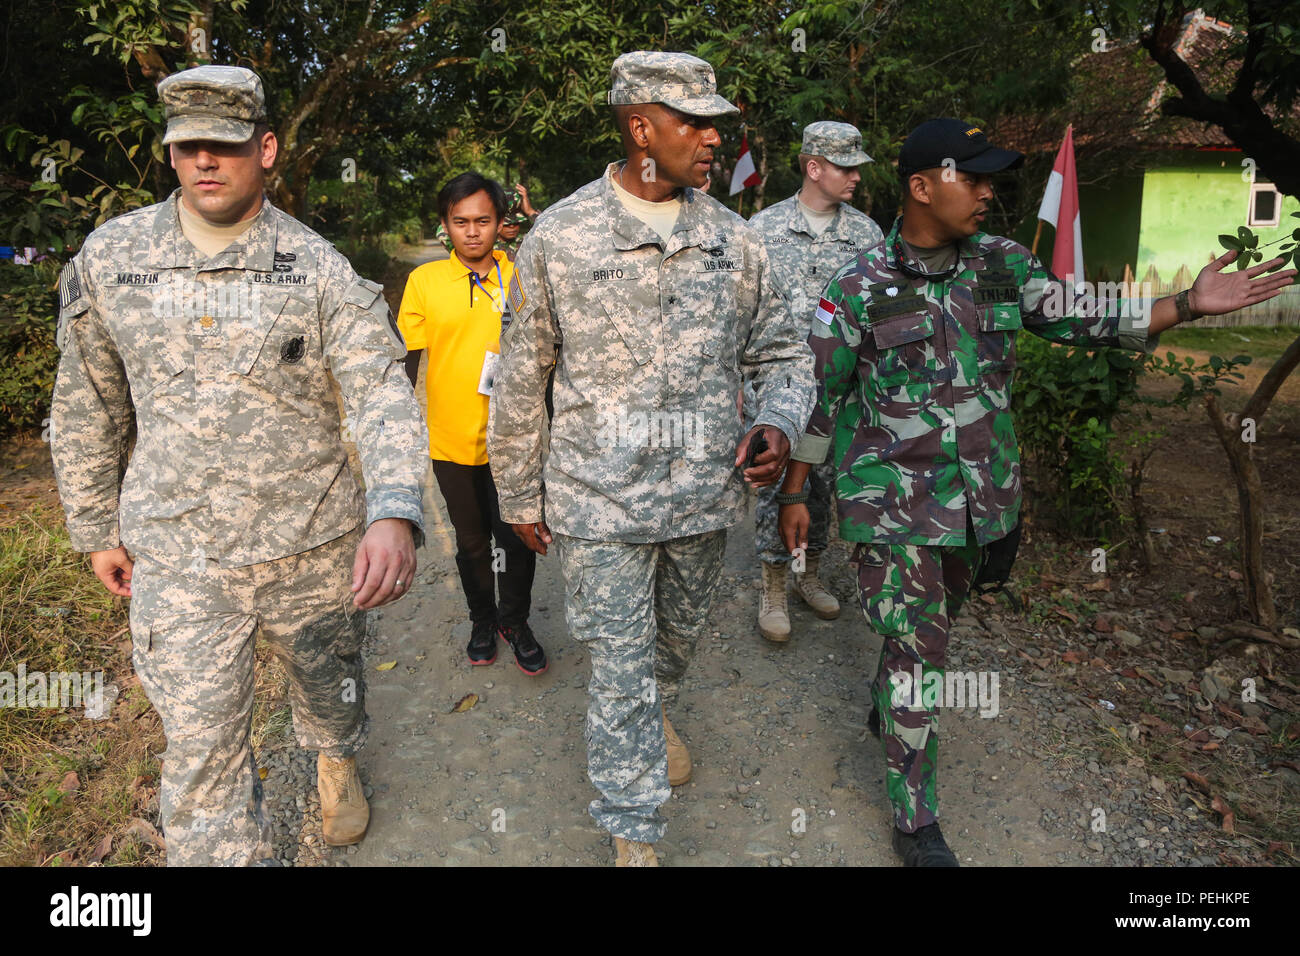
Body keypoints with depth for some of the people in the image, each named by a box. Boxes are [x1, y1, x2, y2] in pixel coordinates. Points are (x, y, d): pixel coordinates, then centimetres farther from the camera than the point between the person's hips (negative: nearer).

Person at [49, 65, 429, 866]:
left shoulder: (318, 267, -8)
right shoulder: (110, 256, -1)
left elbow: (383, 389, -19)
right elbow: (86, 406, 9)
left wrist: (395, 513, -36)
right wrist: (96, 529, 12)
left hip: (315, 542, 0)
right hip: (179, 555, 1)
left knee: (328, 681, 23)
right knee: (202, 748, 3)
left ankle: (338, 762, 57)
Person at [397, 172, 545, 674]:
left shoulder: (520, 277, 0)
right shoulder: (424, 280, -2)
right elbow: (407, 358, 3)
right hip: (452, 439, 0)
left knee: (517, 538, 6)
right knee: (471, 540, 15)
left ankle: (515, 621, 31)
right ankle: (482, 620, 38)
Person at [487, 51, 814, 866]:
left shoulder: (734, 238, 2)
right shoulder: (558, 237, -6)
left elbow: (783, 350, 11)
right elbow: (522, 378, 1)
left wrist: (780, 423, -11)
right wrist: (520, 497, 5)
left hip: (706, 492, 4)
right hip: (601, 498, -3)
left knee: (681, 634, 24)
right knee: (620, 666, 4)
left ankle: (657, 712, 59)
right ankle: (635, 835, 24)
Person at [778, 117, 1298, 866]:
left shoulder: (1002, 264, 2)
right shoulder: (859, 288, -11)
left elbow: (1082, 318, 2)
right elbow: (818, 396, -6)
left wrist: (1189, 305, -11)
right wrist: (794, 495, -3)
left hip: (978, 496, 5)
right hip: (894, 503, -5)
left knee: (933, 625, 22)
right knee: (917, 646, -1)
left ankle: (887, 713, 51)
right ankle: (917, 823, 16)